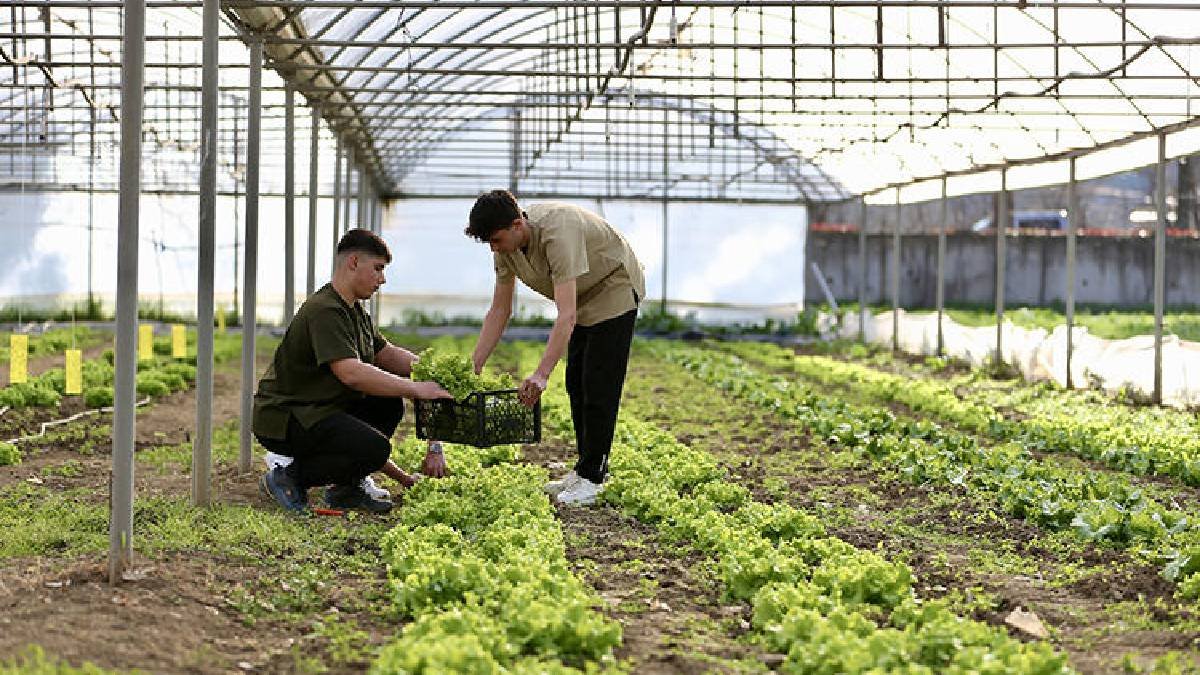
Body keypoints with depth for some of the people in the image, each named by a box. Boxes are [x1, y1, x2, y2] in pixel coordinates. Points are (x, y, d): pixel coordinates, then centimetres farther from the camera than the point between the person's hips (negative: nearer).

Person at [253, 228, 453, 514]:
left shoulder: (355, 310, 14)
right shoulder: (323, 311, -21)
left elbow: (386, 353, 21)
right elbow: (351, 373, -32)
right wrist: (416, 389, -29)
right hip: (283, 419, -11)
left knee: (389, 403, 7)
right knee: (375, 448, -24)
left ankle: (347, 487, 8)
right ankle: (289, 476, -8)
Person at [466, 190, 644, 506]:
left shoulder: (557, 233, -39)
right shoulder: (507, 246, -13)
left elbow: (566, 315, -44)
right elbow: (499, 311, -4)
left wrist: (541, 375, -51)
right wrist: (473, 367, -10)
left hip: (615, 288, -8)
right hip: (584, 296, 9)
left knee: (599, 386, -11)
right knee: (576, 385, 10)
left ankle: (592, 477, -5)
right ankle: (588, 467, 21)